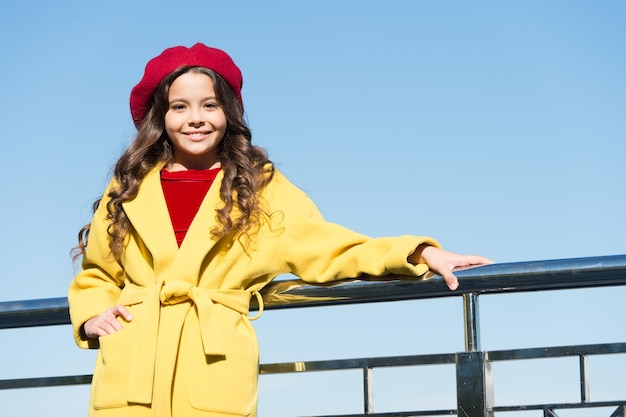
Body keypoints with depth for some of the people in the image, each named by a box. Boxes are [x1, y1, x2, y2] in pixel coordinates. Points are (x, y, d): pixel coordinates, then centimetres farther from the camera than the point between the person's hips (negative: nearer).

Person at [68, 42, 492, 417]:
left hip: (214, 371, -1)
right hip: (129, 371, 2)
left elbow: (327, 250, 9)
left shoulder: (261, 187, 12)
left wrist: (420, 254, -1)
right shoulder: (130, 188, 16)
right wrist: (92, 317, 3)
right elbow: (95, 275, 24)